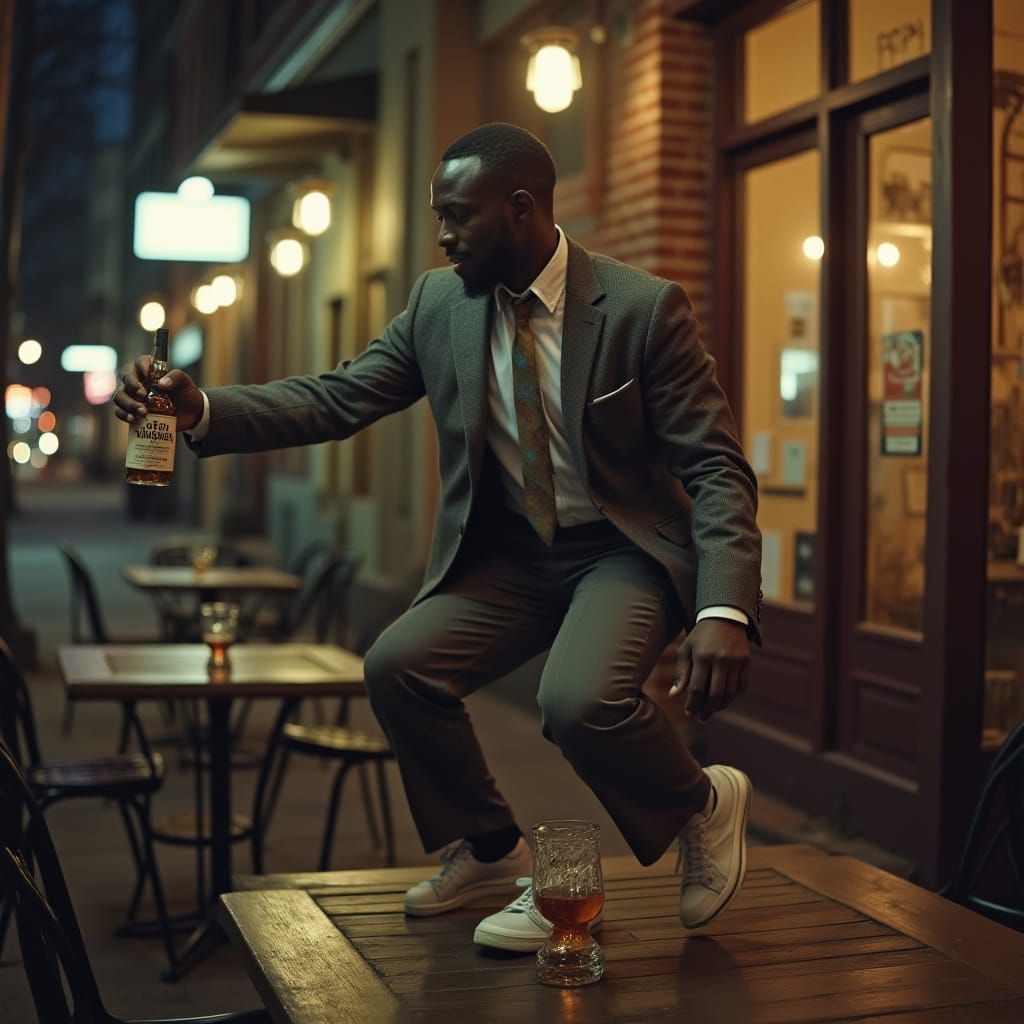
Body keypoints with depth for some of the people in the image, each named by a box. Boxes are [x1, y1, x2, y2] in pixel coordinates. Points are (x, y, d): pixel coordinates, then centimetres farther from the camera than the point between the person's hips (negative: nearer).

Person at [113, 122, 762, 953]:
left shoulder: (644, 309, -14)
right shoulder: (439, 304, -1)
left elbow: (715, 468, -15)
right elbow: (338, 400, -3)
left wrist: (724, 611, -30)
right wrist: (203, 410, -20)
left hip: (626, 551, -5)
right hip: (508, 555, 5)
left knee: (581, 699, -32)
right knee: (397, 666, -16)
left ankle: (705, 804, 2)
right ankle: (489, 849, 10)